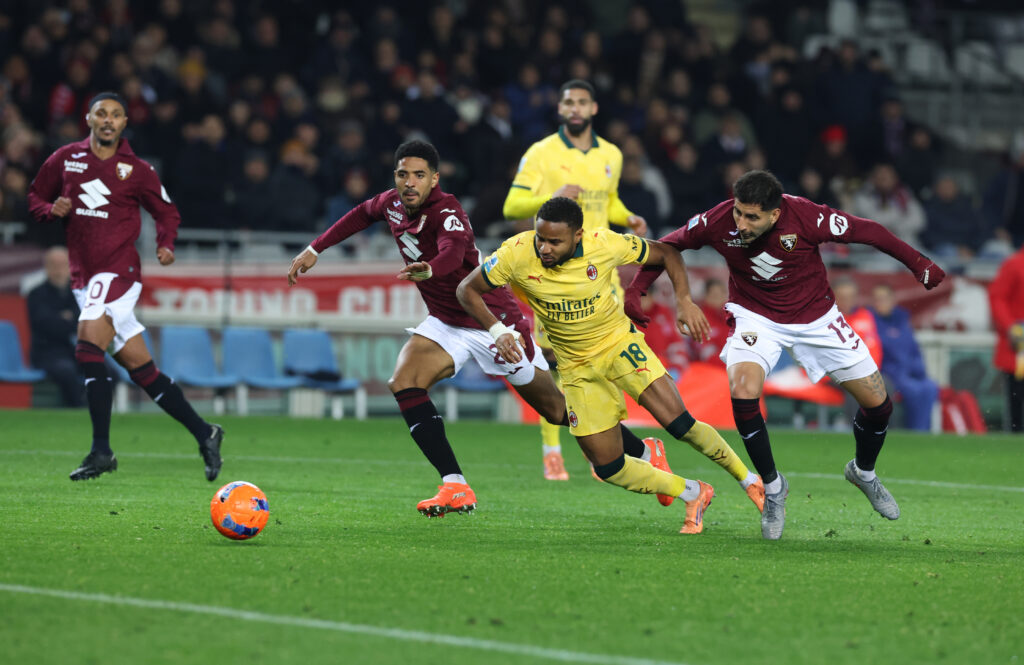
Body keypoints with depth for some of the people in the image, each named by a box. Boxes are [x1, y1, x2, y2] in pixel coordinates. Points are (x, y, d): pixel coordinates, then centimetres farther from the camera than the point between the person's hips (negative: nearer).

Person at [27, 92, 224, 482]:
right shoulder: (65, 160, 9)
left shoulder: (136, 170, 2)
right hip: (84, 277, 5)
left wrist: (166, 246, -4)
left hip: (117, 272, -5)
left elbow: (167, 212, 13)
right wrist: (52, 210, -2)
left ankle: (101, 451, -21)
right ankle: (203, 433, 15)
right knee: (140, 368, 5)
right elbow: (36, 197, 19)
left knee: (88, 350, -22)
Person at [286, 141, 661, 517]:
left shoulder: (446, 212, -26)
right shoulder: (392, 204, -4)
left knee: (557, 410, 1)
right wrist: (314, 250, 18)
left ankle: (645, 453, 21)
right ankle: (455, 488, -20)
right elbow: (363, 214, 20)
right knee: (404, 383, -19)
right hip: (445, 323, 7)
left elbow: (453, 251, -49)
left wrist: (429, 270, -70)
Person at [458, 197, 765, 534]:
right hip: (577, 367, 2)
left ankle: (750, 481, 2)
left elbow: (665, 253, -3)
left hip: (619, 342, -2)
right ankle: (693, 494, 19)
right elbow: (467, 290, -7)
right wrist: (497, 330, -22)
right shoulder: (517, 254, -20)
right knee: (608, 468, -2)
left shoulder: (605, 244, -20)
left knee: (680, 423, -19)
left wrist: (684, 300, -16)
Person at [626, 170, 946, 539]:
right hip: (756, 317, 0)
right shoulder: (719, 222, -26)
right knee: (743, 392, -29)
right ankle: (772, 487, -5)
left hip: (815, 316, 1)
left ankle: (864, 473, 37)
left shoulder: (807, 218, -30)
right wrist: (635, 290, -16)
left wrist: (918, 265, -8)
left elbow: (868, 232, -15)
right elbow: (668, 246, -7)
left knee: (878, 404, 2)